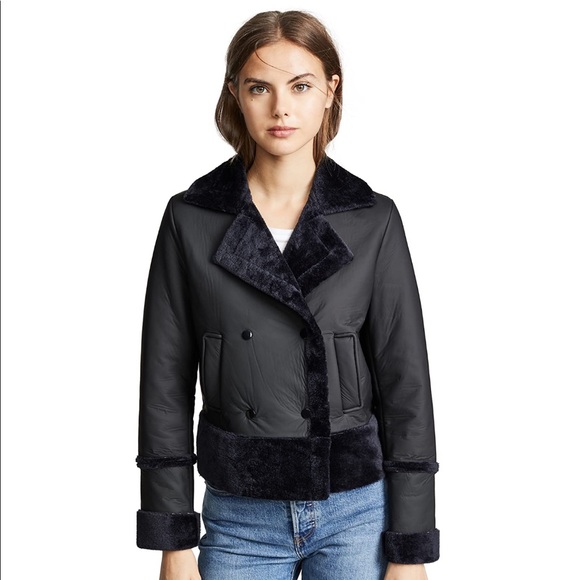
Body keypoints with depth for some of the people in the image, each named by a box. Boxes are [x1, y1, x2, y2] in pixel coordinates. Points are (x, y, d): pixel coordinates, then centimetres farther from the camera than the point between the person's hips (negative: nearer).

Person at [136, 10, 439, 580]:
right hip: (240, 521, 0)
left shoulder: (372, 221, -3)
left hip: (358, 515, 0)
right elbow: (166, 384, -1)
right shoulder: (190, 219, -3)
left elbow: (404, 383, -2)